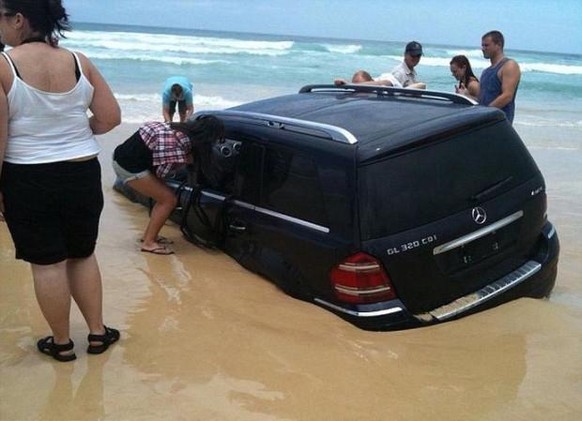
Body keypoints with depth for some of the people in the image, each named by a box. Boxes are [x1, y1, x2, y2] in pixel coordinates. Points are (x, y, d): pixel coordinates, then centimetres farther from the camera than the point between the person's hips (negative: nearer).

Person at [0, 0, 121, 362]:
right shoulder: (79, 62, -2)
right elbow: (110, 117, 0)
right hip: (82, 175, 4)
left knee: (47, 263, 9)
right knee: (83, 255, 19)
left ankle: (62, 343, 23)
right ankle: (97, 332, 27)